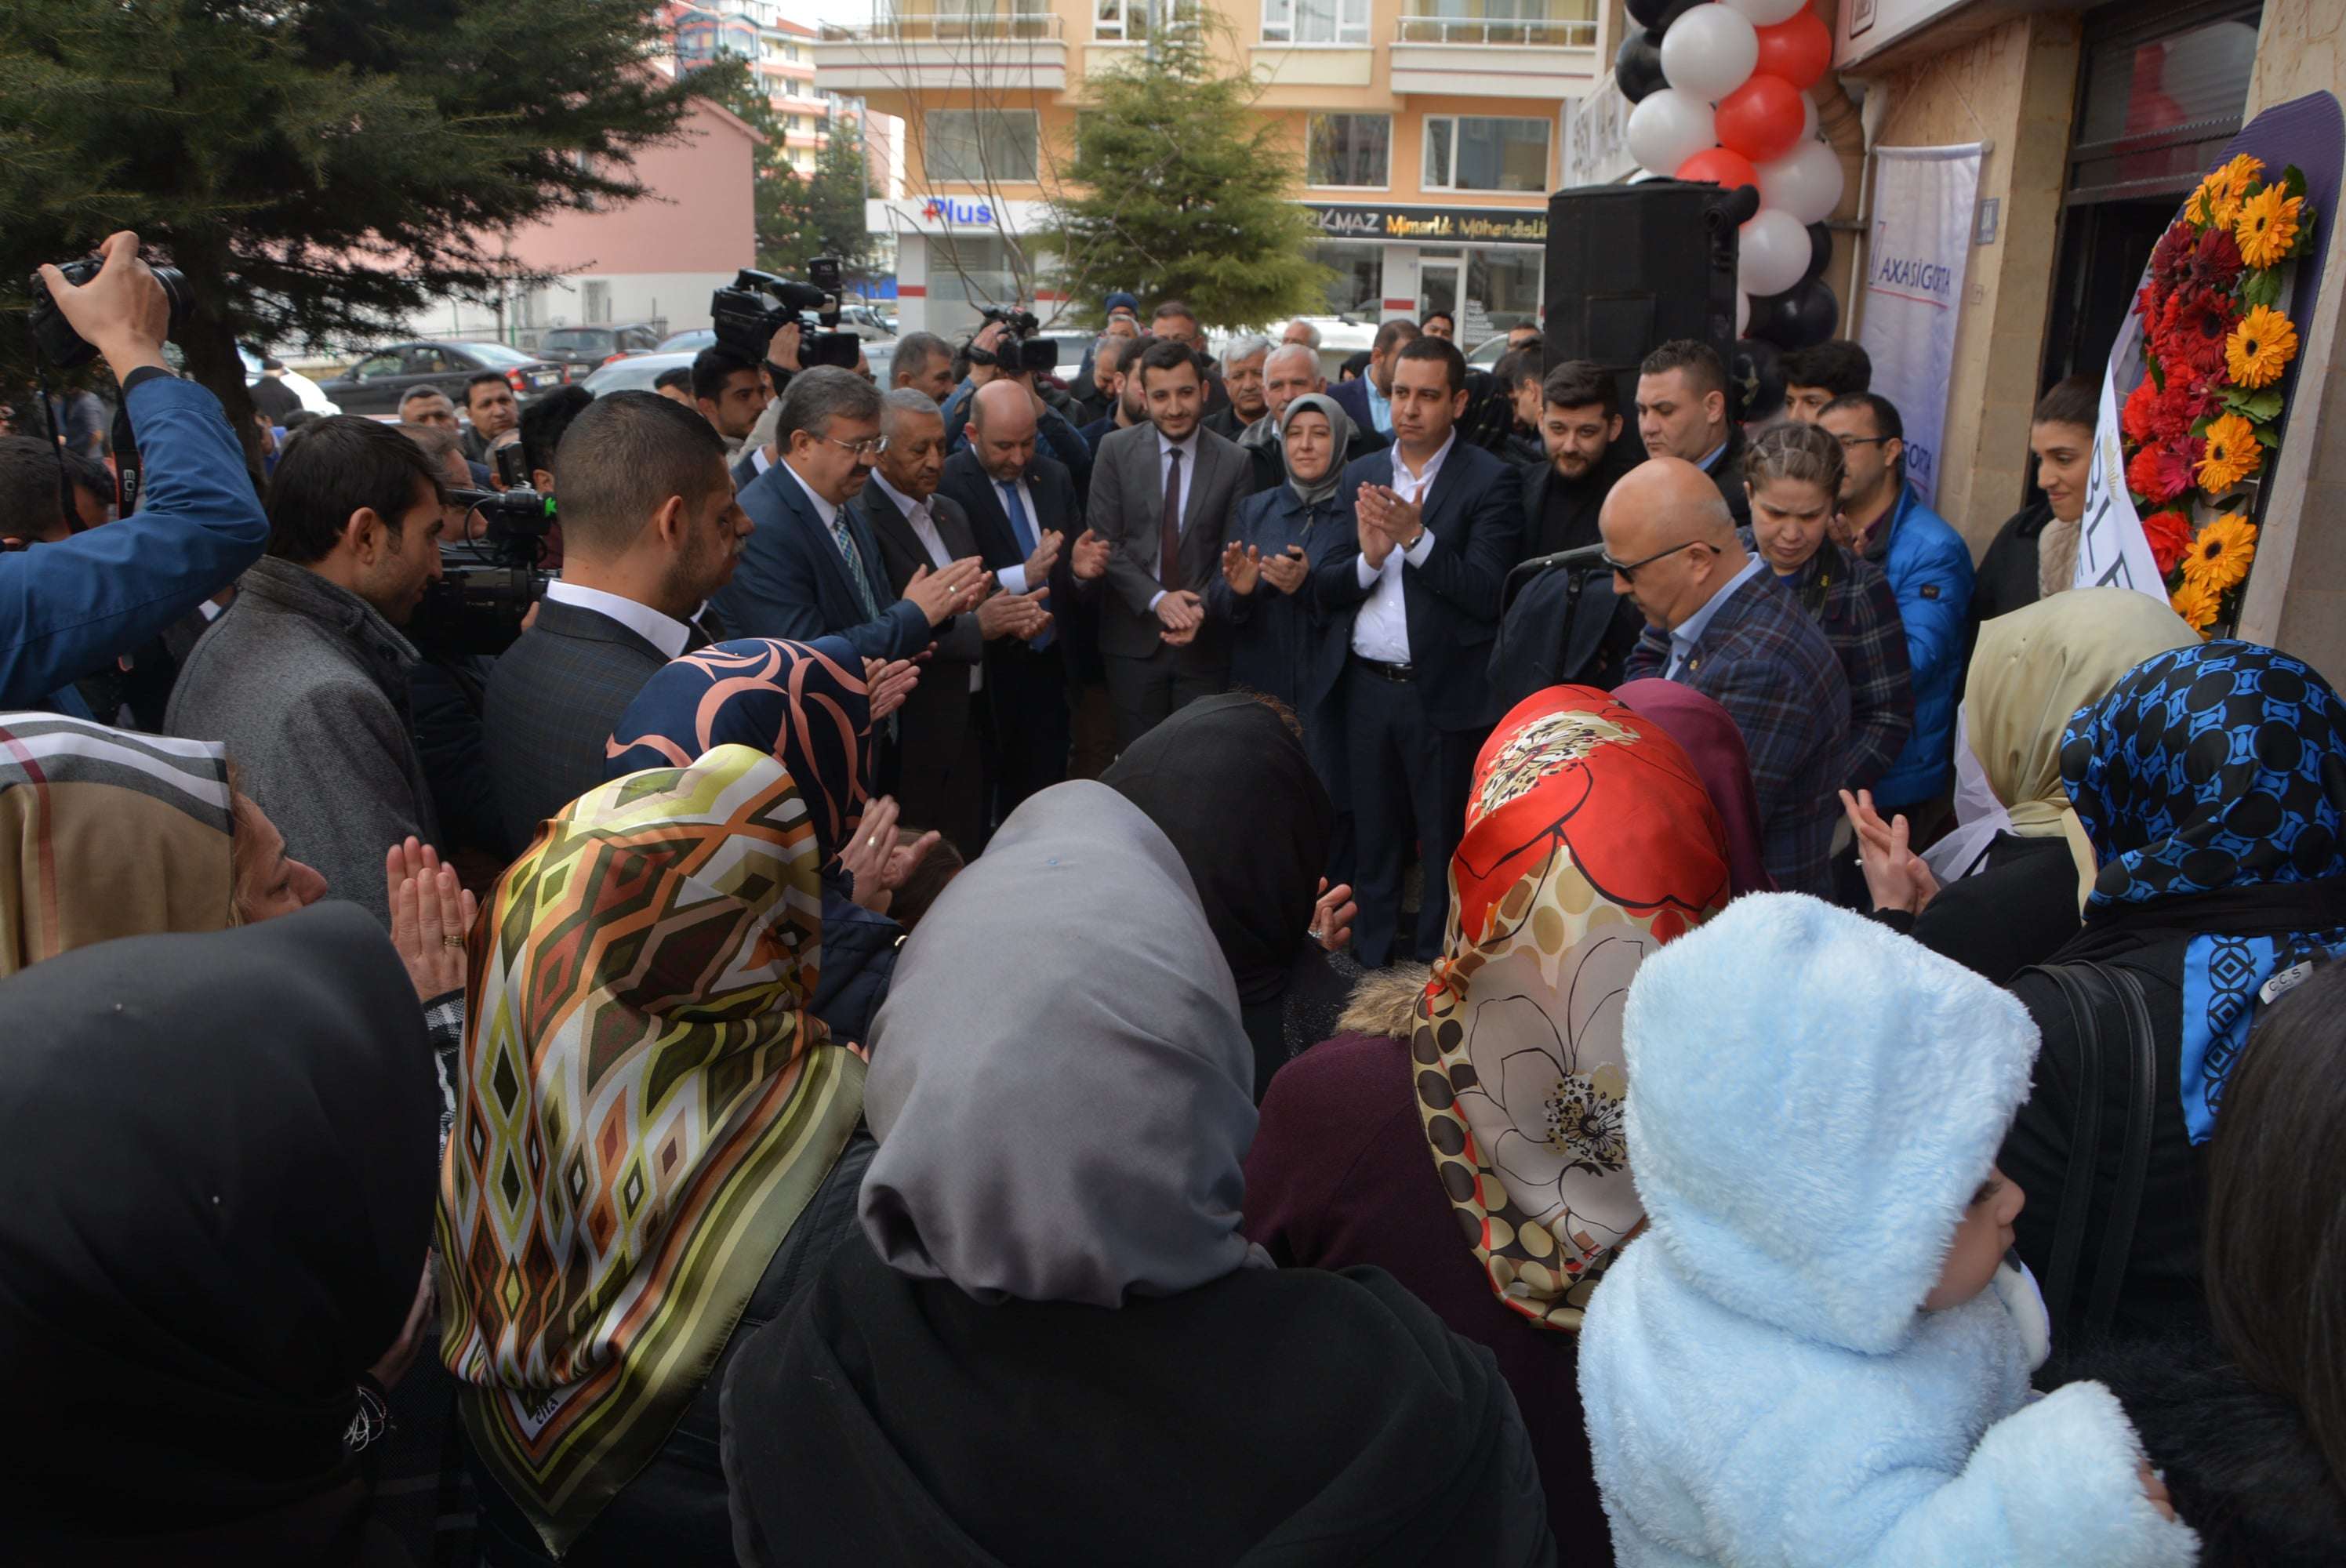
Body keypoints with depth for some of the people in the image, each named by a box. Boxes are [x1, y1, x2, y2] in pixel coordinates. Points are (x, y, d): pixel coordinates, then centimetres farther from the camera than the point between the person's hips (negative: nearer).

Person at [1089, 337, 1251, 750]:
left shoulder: (1234, 462, -1)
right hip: (1134, 637, 0)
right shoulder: (1116, 450, 0)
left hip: (1205, 639, 0)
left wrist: (1201, 609, -14)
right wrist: (1157, 599, -14)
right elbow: (1106, 541, -3)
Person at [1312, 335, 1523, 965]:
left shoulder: (1491, 482, -5)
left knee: (1444, 844, 5)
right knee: (1374, 838, 15)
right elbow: (1324, 588, 4)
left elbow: (1488, 593, -15)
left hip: (1444, 694, -4)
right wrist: (1368, 560, -15)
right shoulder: (1361, 475, 9)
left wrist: (1416, 538, -22)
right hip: (1366, 687, 5)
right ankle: (1373, 967, 28)